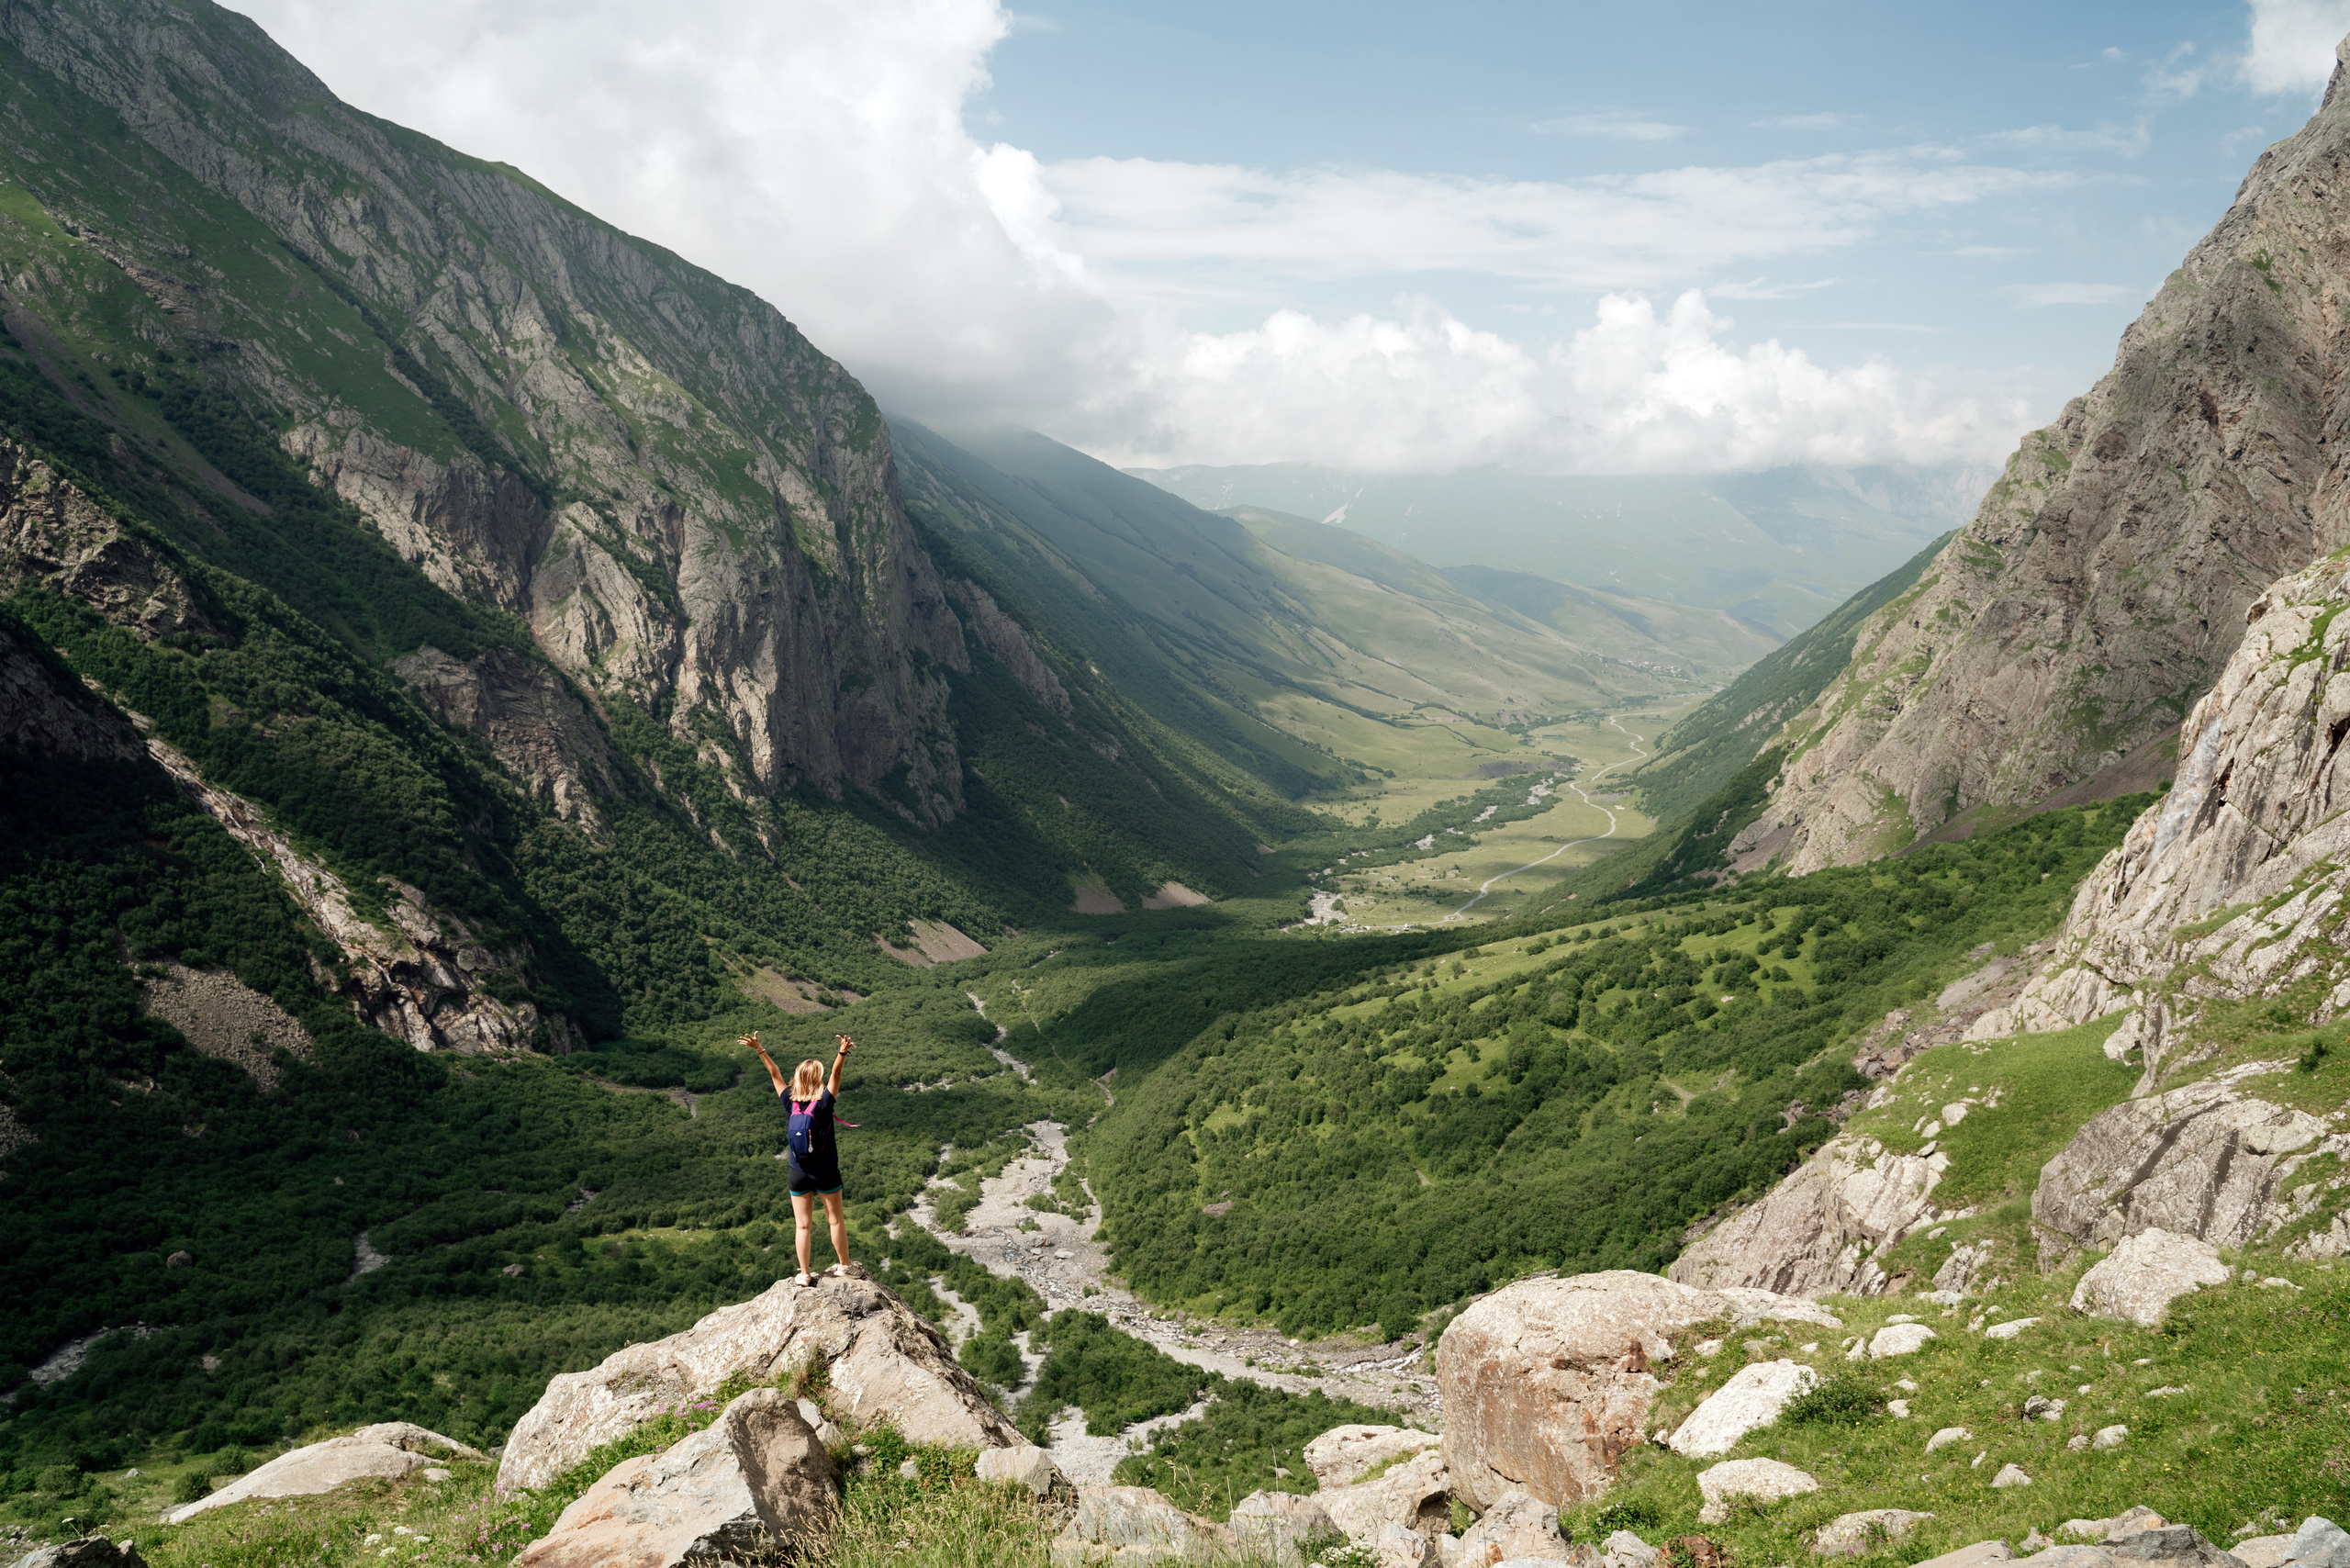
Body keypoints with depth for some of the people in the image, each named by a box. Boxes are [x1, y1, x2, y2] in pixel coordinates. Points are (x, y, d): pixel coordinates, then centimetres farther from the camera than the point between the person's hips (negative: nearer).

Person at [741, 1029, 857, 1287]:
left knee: (802, 1225, 10)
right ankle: (844, 1265, 23)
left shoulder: (791, 1103, -8)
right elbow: (835, 1076, -25)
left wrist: (760, 1050, 2)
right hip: (826, 1173, -2)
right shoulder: (824, 1104, -16)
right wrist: (842, 1053, -37)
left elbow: (776, 1075, -1)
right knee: (836, 1220, 13)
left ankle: (805, 1274, 14)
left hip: (799, 1175, 3)